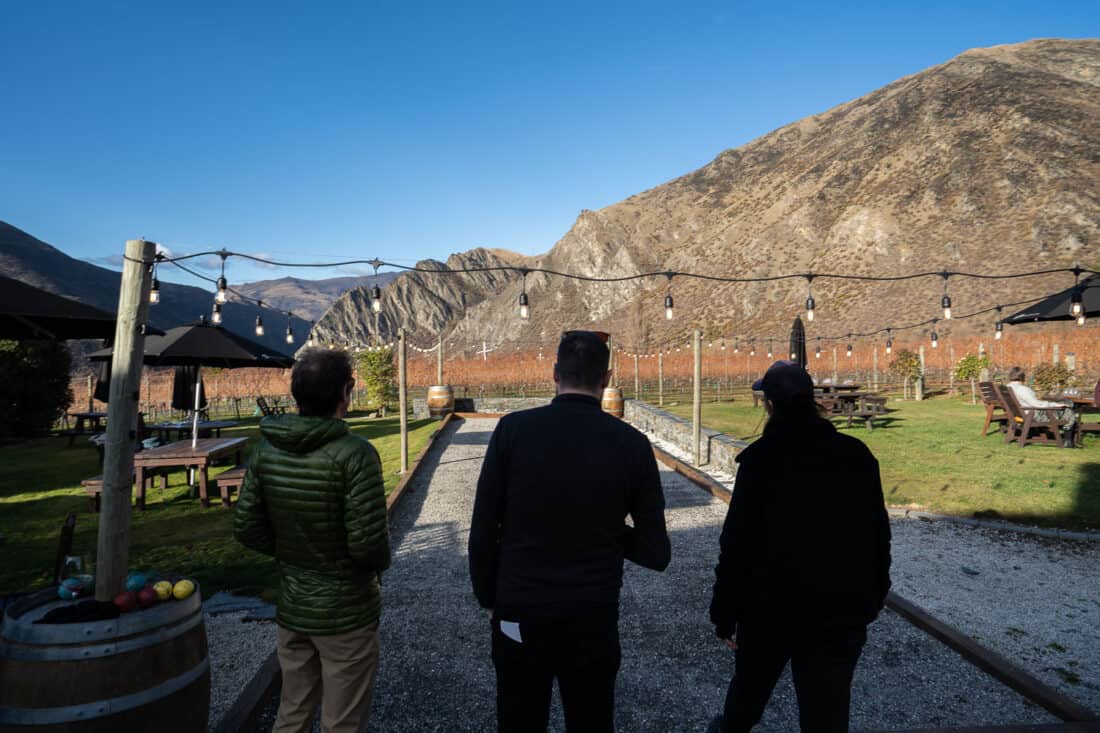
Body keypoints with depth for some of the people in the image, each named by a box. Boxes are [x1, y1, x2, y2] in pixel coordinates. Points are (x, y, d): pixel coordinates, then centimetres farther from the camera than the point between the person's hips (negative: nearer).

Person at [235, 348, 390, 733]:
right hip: (346, 615, -5)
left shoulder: (267, 449, -6)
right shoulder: (354, 453, -23)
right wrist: (382, 560, -3)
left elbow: (246, 529, -2)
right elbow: (368, 542, -25)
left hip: (291, 611, 5)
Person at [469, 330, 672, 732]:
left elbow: (483, 530, -6)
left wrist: (489, 600, 9)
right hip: (594, 622, 1)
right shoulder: (632, 444, -10)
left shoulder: (512, 430, -11)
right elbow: (656, 554, -6)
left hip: (519, 618, 0)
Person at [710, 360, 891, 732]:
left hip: (771, 606, -2)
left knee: (749, 686, 23)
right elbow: (879, 535, 6)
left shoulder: (761, 458, -14)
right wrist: (872, 600, 17)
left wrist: (725, 614, -6)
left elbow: (737, 543, -15)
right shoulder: (857, 455, -1)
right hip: (843, 612, 3)